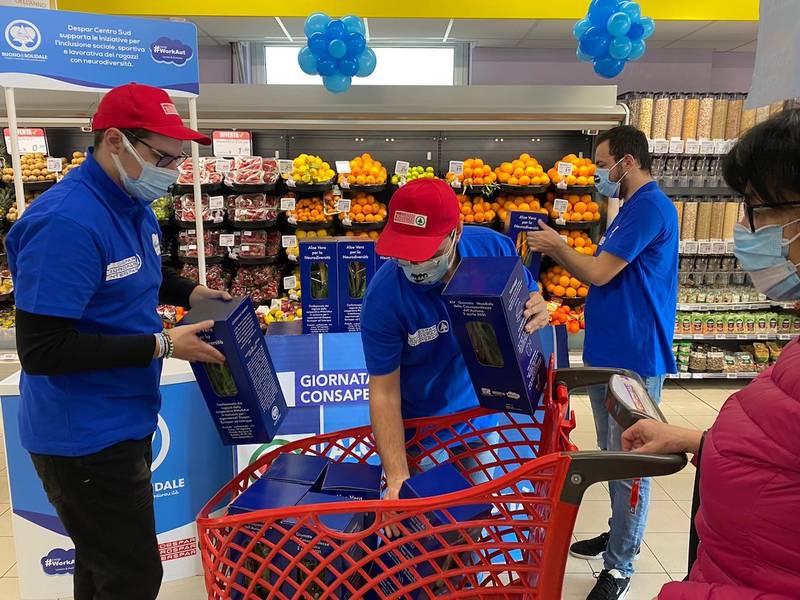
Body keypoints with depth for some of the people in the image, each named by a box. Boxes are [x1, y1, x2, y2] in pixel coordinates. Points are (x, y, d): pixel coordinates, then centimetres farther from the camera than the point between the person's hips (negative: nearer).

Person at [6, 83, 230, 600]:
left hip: (123, 423, 9)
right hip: (85, 438, -9)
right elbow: (42, 350, -27)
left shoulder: (135, 206, 4)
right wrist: (161, 346, -24)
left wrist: (190, 292, 3)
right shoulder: (67, 223, -26)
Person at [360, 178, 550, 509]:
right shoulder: (384, 296, -29)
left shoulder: (494, 249, -21)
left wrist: (538, 311, -29)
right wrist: (397, 477, -32)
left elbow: (530, 298, -4)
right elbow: (384, 390, -24)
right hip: (418, 422, -3)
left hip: (481, 407, 4)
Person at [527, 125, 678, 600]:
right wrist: (557, 249, 7)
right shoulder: (632, 209, 16)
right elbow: (603, 273, 16)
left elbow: (599, 272, -19)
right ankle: (618, 534, 37)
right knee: (612, 455, 20)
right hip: (608, 354, 10)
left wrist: (556, 246, -3)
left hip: (634, 359, -10)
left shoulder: (650, 206, -16)